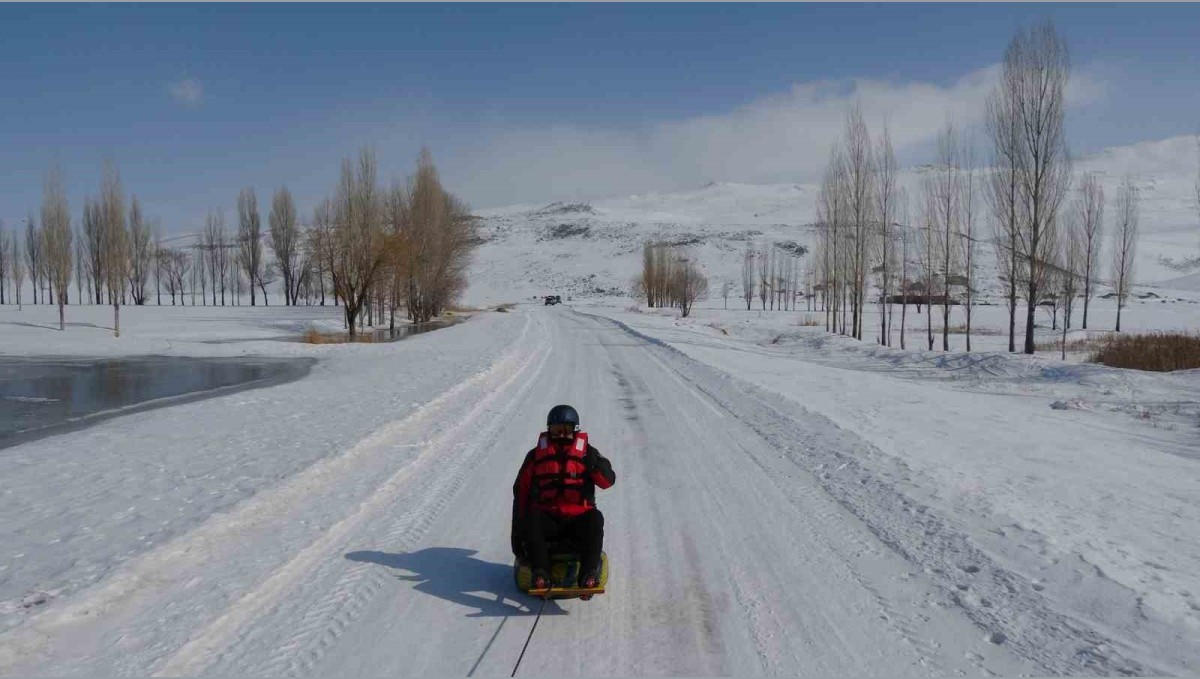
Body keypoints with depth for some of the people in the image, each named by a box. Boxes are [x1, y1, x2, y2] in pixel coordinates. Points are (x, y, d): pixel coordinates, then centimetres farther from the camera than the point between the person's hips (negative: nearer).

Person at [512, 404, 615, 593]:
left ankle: (589, 574, -37)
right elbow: (521, 490, 9)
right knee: (532, 520, -31)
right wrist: (518, 527, 2)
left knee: (595, 519, -31)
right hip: (546, 518, 1)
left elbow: (607, 481, 0)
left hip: (578, 519, 0)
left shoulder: (586, 453, 10)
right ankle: (540, 573, -37)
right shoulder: (536, 455, 11)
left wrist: (595, 464, -21)